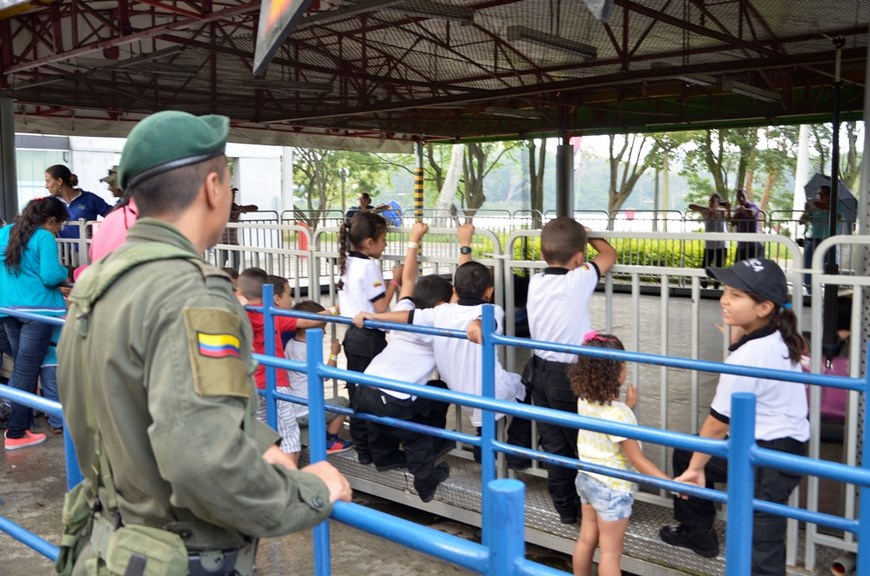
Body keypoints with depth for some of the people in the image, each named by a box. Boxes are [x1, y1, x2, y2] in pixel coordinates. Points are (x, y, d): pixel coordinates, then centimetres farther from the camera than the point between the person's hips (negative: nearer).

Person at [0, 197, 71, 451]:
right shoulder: (45, 238, -10)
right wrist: (65, 274, 1)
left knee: (21, 368, 16)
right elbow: (50, 276, -19)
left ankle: (22, 421, 21)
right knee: (26, 371, -3)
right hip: (36, 309, -7)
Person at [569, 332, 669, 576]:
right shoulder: (618, 413, -28)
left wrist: (628, 406, 9)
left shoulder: (585, 401, -5)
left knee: (586, 539, 20)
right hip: (612, 488, -7)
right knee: (610, 551, 6)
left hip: (587, 479, 7)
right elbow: (637, 459, -24)